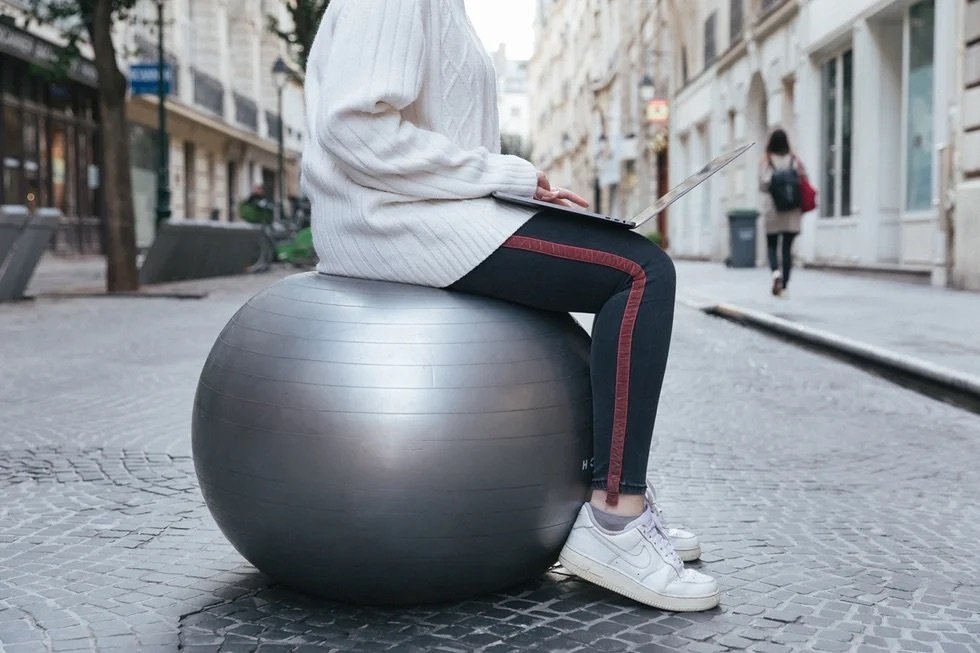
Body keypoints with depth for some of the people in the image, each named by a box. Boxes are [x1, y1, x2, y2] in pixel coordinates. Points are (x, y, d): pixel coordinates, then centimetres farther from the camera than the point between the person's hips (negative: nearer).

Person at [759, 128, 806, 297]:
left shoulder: (766, 161, -5)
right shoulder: (795, 160, 1)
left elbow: (762, 185, -9)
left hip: (772, 209, -1)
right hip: (792, 211, 2)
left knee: (771, 245, 11)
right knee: (787, 248, 6)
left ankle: (775, 271, -17)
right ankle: (784, 286, 3)